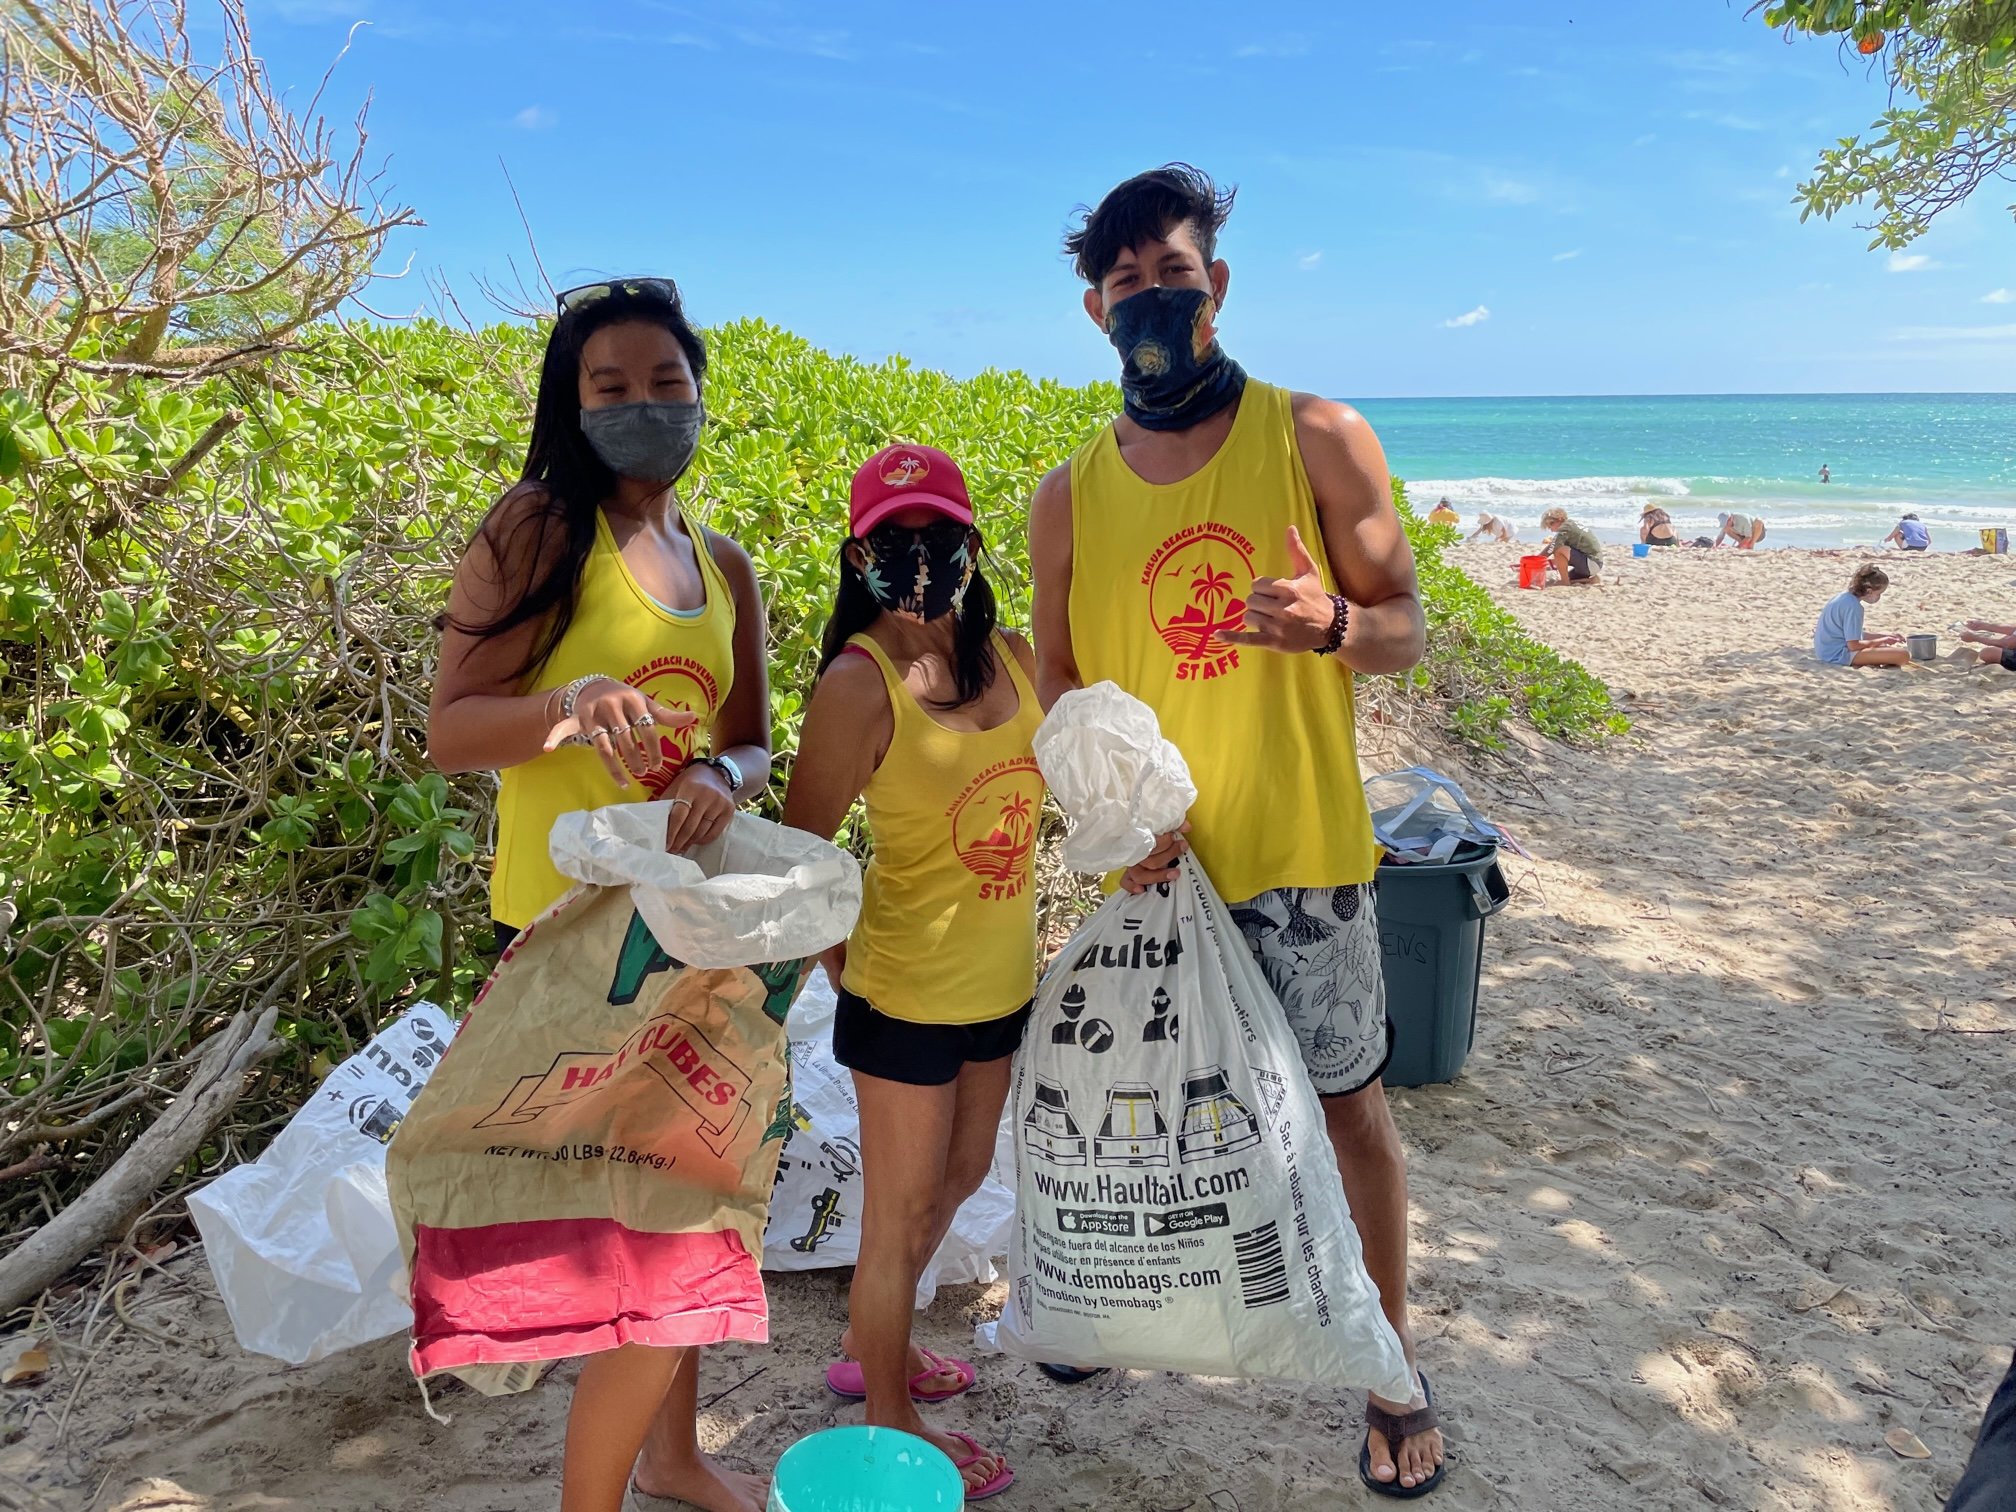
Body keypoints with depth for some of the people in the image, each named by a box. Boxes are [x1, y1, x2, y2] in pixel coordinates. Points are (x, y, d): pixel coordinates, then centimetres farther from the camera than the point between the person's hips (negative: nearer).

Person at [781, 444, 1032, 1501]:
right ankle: (889, 1423, 34)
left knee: (958, 1178, 25)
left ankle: (869, 1348, 49)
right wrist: (852, 969, -11)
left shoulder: (1012, 657, 0)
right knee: (902, 1213, 10)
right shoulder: (859, 682, -19)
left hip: (1000, 980, 7)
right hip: (906, 995, -7)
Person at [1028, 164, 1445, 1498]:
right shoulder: (1070, 499, 3)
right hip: (1146, 863, 2)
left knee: (1349, 1103, 9)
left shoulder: (1317, 438, -5)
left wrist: (1333, 625, -26)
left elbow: (1408, 629, -2)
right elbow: (1059, 683, 8)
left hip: (1299, 850, -2)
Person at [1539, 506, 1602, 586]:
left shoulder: (1566, 527, -13)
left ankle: (1566, 583, -18)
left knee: (1559, 550, -26)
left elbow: (1552, 548, -19)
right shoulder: (1574, 525, 15)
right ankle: (1591, 580, 13)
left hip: (1591, 563, -10)